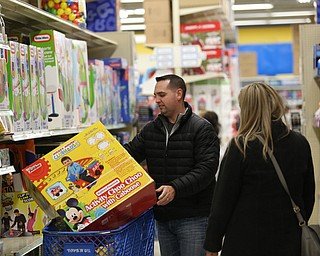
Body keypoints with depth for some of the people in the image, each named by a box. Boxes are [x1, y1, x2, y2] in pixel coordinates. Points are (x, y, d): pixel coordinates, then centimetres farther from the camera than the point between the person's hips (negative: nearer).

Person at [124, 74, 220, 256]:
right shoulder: (151, 129, 11)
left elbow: (207, 168, -17)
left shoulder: (202, 129, -8)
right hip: (162, 217, 6)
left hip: (193, 217, -6)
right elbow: (129, 152, 7)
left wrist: (175, 188, -28)